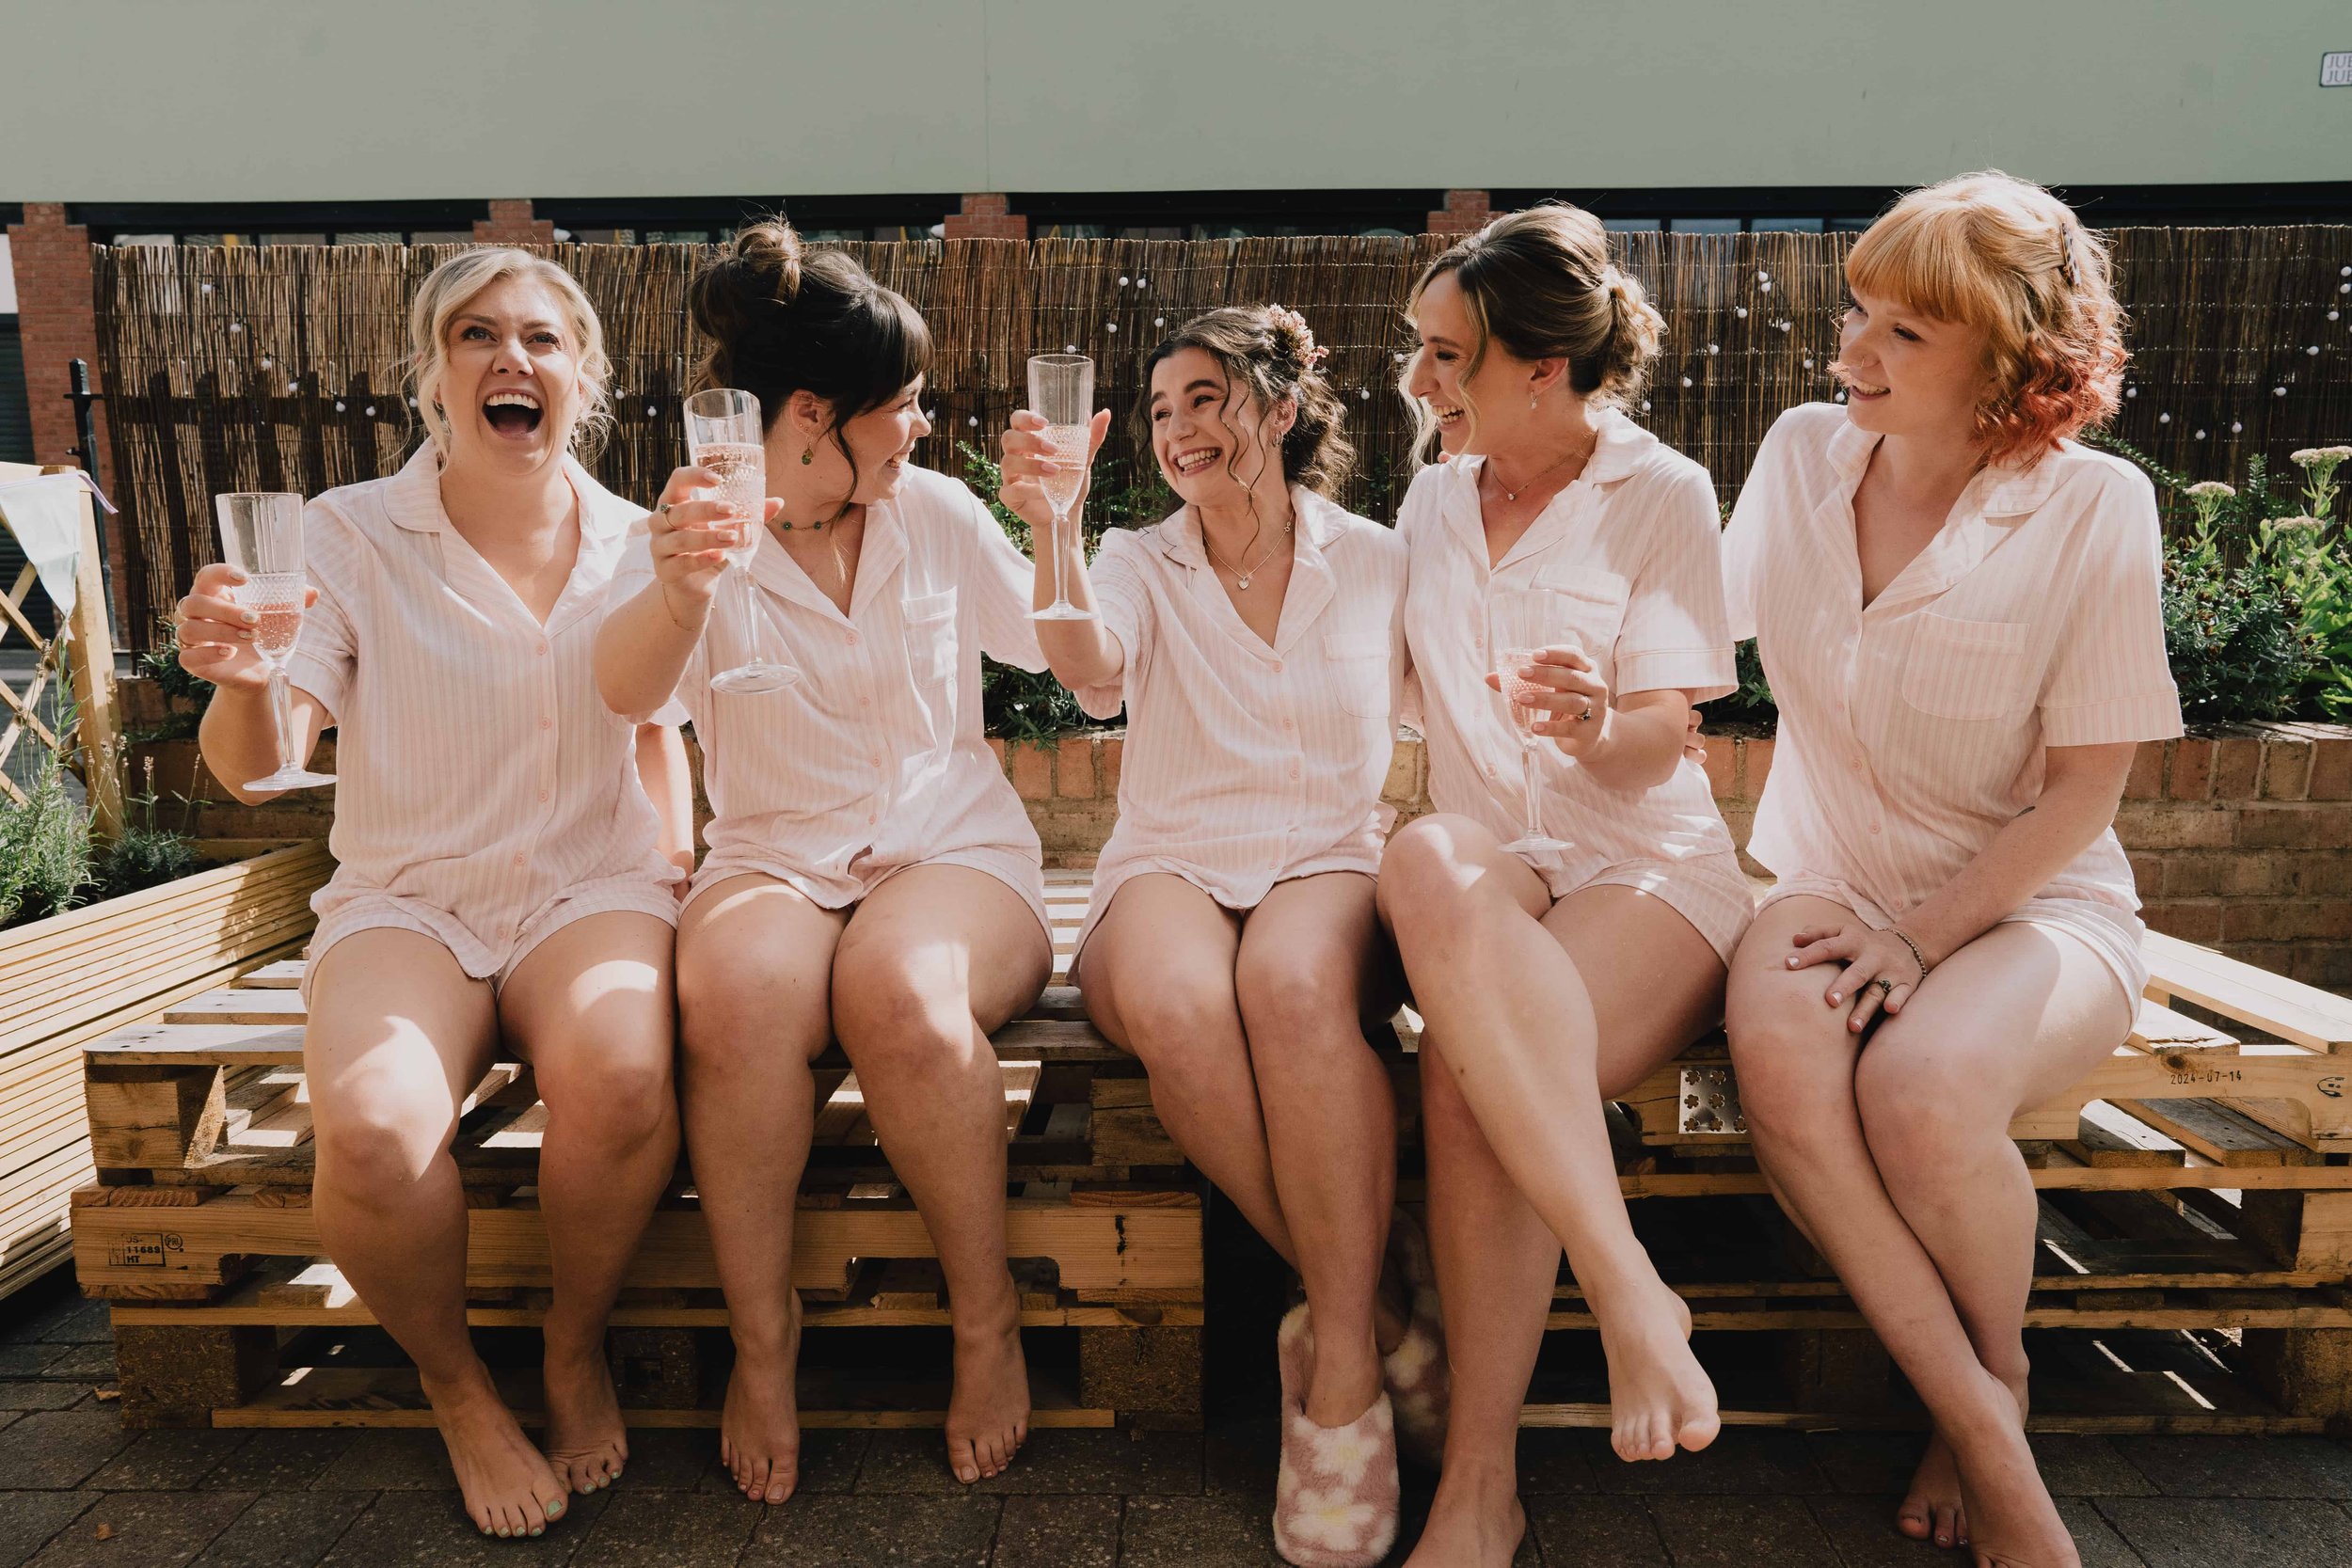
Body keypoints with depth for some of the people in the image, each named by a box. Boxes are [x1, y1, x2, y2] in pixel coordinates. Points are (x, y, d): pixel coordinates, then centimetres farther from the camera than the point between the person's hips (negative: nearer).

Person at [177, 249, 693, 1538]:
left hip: (591, 890, 1)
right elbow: (258, 769, -10)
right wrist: (240, 681, -31)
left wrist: (679, 856, 6)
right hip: (406, 900, 0)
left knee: (619, 1085, -32)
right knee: (372, 1131, -31)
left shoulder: (632, 542, 5)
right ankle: (456, 1387, 3)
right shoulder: (352, 534, -2)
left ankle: (576, 1347, 1)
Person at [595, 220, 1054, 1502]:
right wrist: (677, 595, -40)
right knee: (734, 994, -35)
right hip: (775, 861, 0)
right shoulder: (696, 529, 1)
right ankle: (761, 1333, -11)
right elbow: (623, 691, -20)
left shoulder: (935, 511, 8)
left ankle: (987, 1317, -11)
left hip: (952, 846, 0)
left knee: (899, 991, -35)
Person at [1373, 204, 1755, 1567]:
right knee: (1426, 865, -36)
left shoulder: (1663, 494, 1)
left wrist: (1598, 725, -27)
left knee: (1467, 1069, -33)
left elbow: (1663, 740, -6)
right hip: (1494, 864, 4)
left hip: (1649, 865, -3)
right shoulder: (1436, 499, 16)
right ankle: (1626, 1287, -34)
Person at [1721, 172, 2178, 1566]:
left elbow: (2084, 788, -8)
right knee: (1780, 1052, -33)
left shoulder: (2092, 505, -8)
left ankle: (2001, 1371, 1)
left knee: (1922, 1088, -34)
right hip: (1830, 878, 3)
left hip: (2026, 901, -2)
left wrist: (1922, 936, -18)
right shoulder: (1806, 453, 3)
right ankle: (1976, 1420, -15)